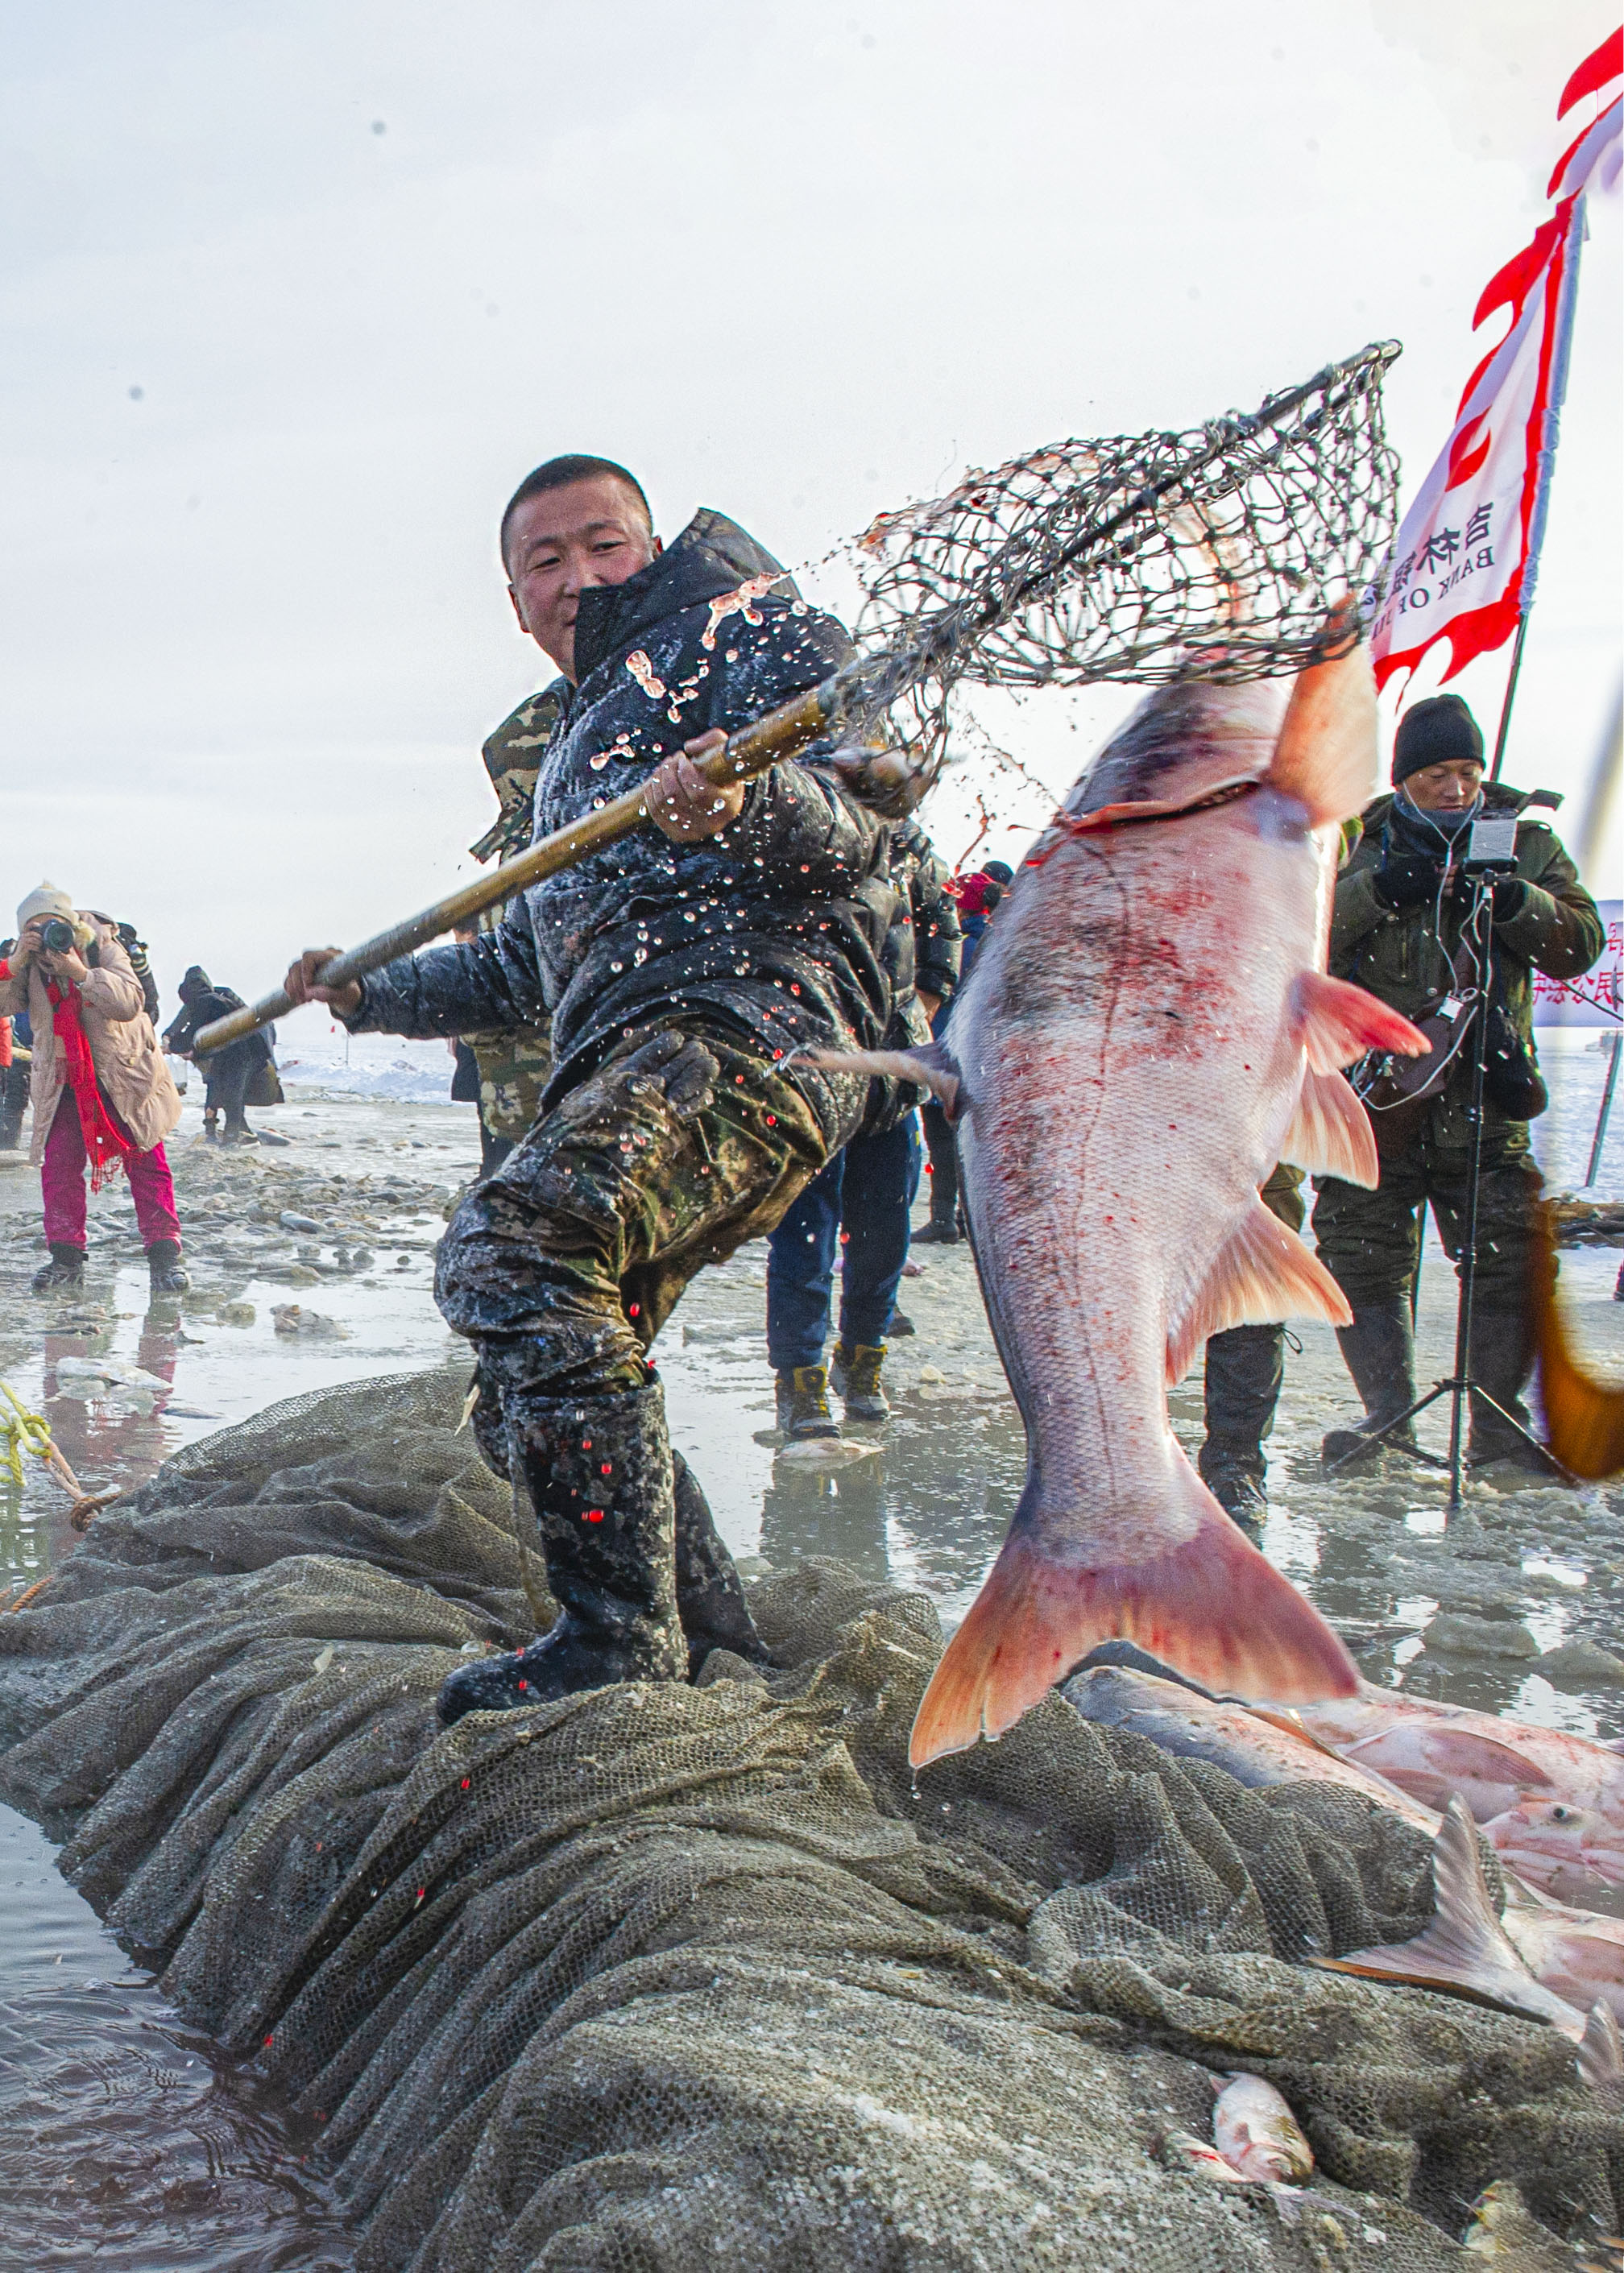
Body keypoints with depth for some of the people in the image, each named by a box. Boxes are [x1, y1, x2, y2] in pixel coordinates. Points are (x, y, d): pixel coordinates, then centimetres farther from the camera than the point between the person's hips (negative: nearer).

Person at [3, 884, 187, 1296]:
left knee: (146, 1162, -5)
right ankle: (66, 1258, 2)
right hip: (62, 1082, 3)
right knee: (58, 1165, -5)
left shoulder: (102, 948, -13)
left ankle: (164, 1254, -3)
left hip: (123, 1073, -3)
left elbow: (130, 1002, -27)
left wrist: (80, 972, -36)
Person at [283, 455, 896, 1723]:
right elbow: (524, 970, 41)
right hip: (627, 1069, 10)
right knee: (530, 1398, 8)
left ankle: (620, 1643, -24)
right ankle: (707, 1646, 18)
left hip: (751, 1014, -10)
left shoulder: (747, 623, 9)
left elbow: (859, 806, -10)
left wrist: (749, 802, -31)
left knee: (511, 1250, -30)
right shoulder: (585, 740, 34)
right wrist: (370, 993, 38)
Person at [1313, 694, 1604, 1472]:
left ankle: (1498, 1425, 7)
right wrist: (1376, 890, -16)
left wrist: (1513, 900, -14)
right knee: (1362, 1256, 1)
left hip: (1481, 1093, 0)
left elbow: (1580, 944, 3)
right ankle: (1387, 1412, 12)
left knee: (1506, 1259, -4)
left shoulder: (1526, 841, 11)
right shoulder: (1360, 843, 10)